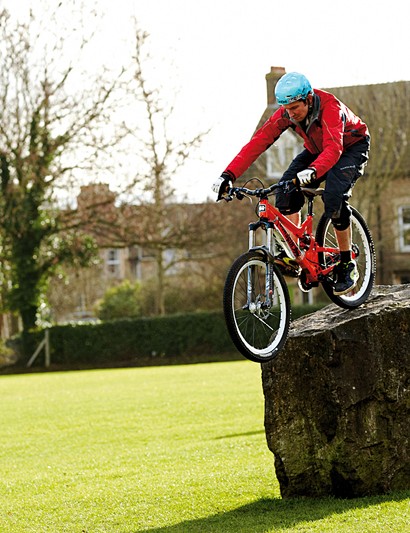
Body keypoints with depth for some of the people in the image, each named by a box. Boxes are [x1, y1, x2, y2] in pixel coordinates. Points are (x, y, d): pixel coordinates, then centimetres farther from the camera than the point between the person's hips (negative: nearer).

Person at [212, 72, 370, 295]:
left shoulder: (330, 107, -38)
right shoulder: (285, 113, -22)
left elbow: (334, 148, -52)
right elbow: (257, 142, -28)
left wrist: (312, 172, -72)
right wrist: (228, 175, -40)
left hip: (352, 147, -6)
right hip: (316, 150, 6)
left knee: (334, 195, -30)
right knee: (286, 189, -21)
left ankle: (347, 265, -16)